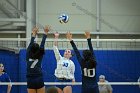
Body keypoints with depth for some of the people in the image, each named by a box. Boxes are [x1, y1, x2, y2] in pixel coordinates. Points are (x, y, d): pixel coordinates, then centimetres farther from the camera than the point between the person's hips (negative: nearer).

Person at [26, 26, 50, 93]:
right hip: (39, 80, -2)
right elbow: (42, 44, 7)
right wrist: (45, 33, 15)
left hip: (30, 81, 2)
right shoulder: (40, 56, 0)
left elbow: (30, 44, 16)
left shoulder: (28, 56, 4)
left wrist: (34, 34, 27)